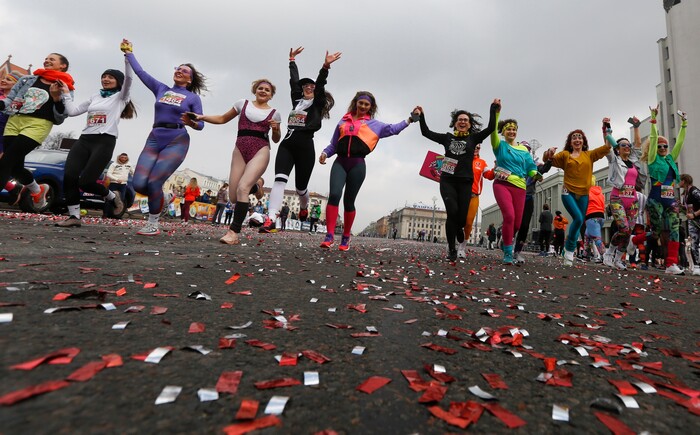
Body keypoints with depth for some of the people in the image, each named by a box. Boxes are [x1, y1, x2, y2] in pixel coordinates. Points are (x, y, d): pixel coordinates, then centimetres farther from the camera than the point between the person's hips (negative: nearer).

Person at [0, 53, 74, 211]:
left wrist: (57, 98, -13)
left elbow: (60, 118, 1)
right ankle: (38, 191, 32)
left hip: (38, 125, -5)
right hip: (14, 122, 6)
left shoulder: (65, 88, 7)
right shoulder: (28, 79, 20)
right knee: (14, 166, 7)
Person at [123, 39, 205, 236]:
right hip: (154, 140, 5)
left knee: (153, 182, -15)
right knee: (139, 184, -8)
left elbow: (200, 125, -1)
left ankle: (153, 224, 2)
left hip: (177, 142, -4)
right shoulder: (161, 89, 18)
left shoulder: (193, 98, 6)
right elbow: (140, 72, 26)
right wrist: (129, 53, 34)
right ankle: (159, 198, 24)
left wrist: (190, 122, -21)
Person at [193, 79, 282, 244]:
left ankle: (233, 233, -20)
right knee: (234, 197, -2)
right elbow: (223, 119, 23)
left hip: (261, 151, -3)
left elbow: (276, 140, 18)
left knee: (242, 188, -24)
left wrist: (275, 129, -2)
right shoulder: (243, 104, 16)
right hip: (240, 150, 3)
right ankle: (256, 184, 33)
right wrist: (202, 117, 10)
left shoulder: (274, 113, 13)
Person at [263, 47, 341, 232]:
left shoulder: (318, 104, 8)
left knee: (301, 187, 6)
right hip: (287, 144, 4)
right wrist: (292, 60, 36)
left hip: (305, 147, -4)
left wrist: (325, 66, -18)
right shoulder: (297, 100, 21)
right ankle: (271, 219, -24)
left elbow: (320, 85, -6)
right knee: (279, 179, -16)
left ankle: (304, 207, 40)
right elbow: (294, 80, 29)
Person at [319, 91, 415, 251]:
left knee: (349, 201, 2)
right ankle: (329, 236, -16)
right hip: (340, 162, 1)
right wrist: (325, 153, 2)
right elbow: (333, 144, 19)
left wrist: (409, 119, -5)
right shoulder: (344, 121, 19)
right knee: (334, 195, -18)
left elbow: (393, 129, 6)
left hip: (357, 164, -1)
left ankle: (346, 238, 17)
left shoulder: (374, 124, 15)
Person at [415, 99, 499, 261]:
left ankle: (461, 241, 26)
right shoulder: (447, 137, 13)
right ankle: (452, 249, -8)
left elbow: (491, 128, 1)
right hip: (447, 180, -1)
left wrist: (493, 109, -2)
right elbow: (426, 132, 13)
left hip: (465, 182, 1)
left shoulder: (473, 138, 12)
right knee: (452, 211, -20)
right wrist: (421, 116, 8)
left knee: (461, 217, -6)